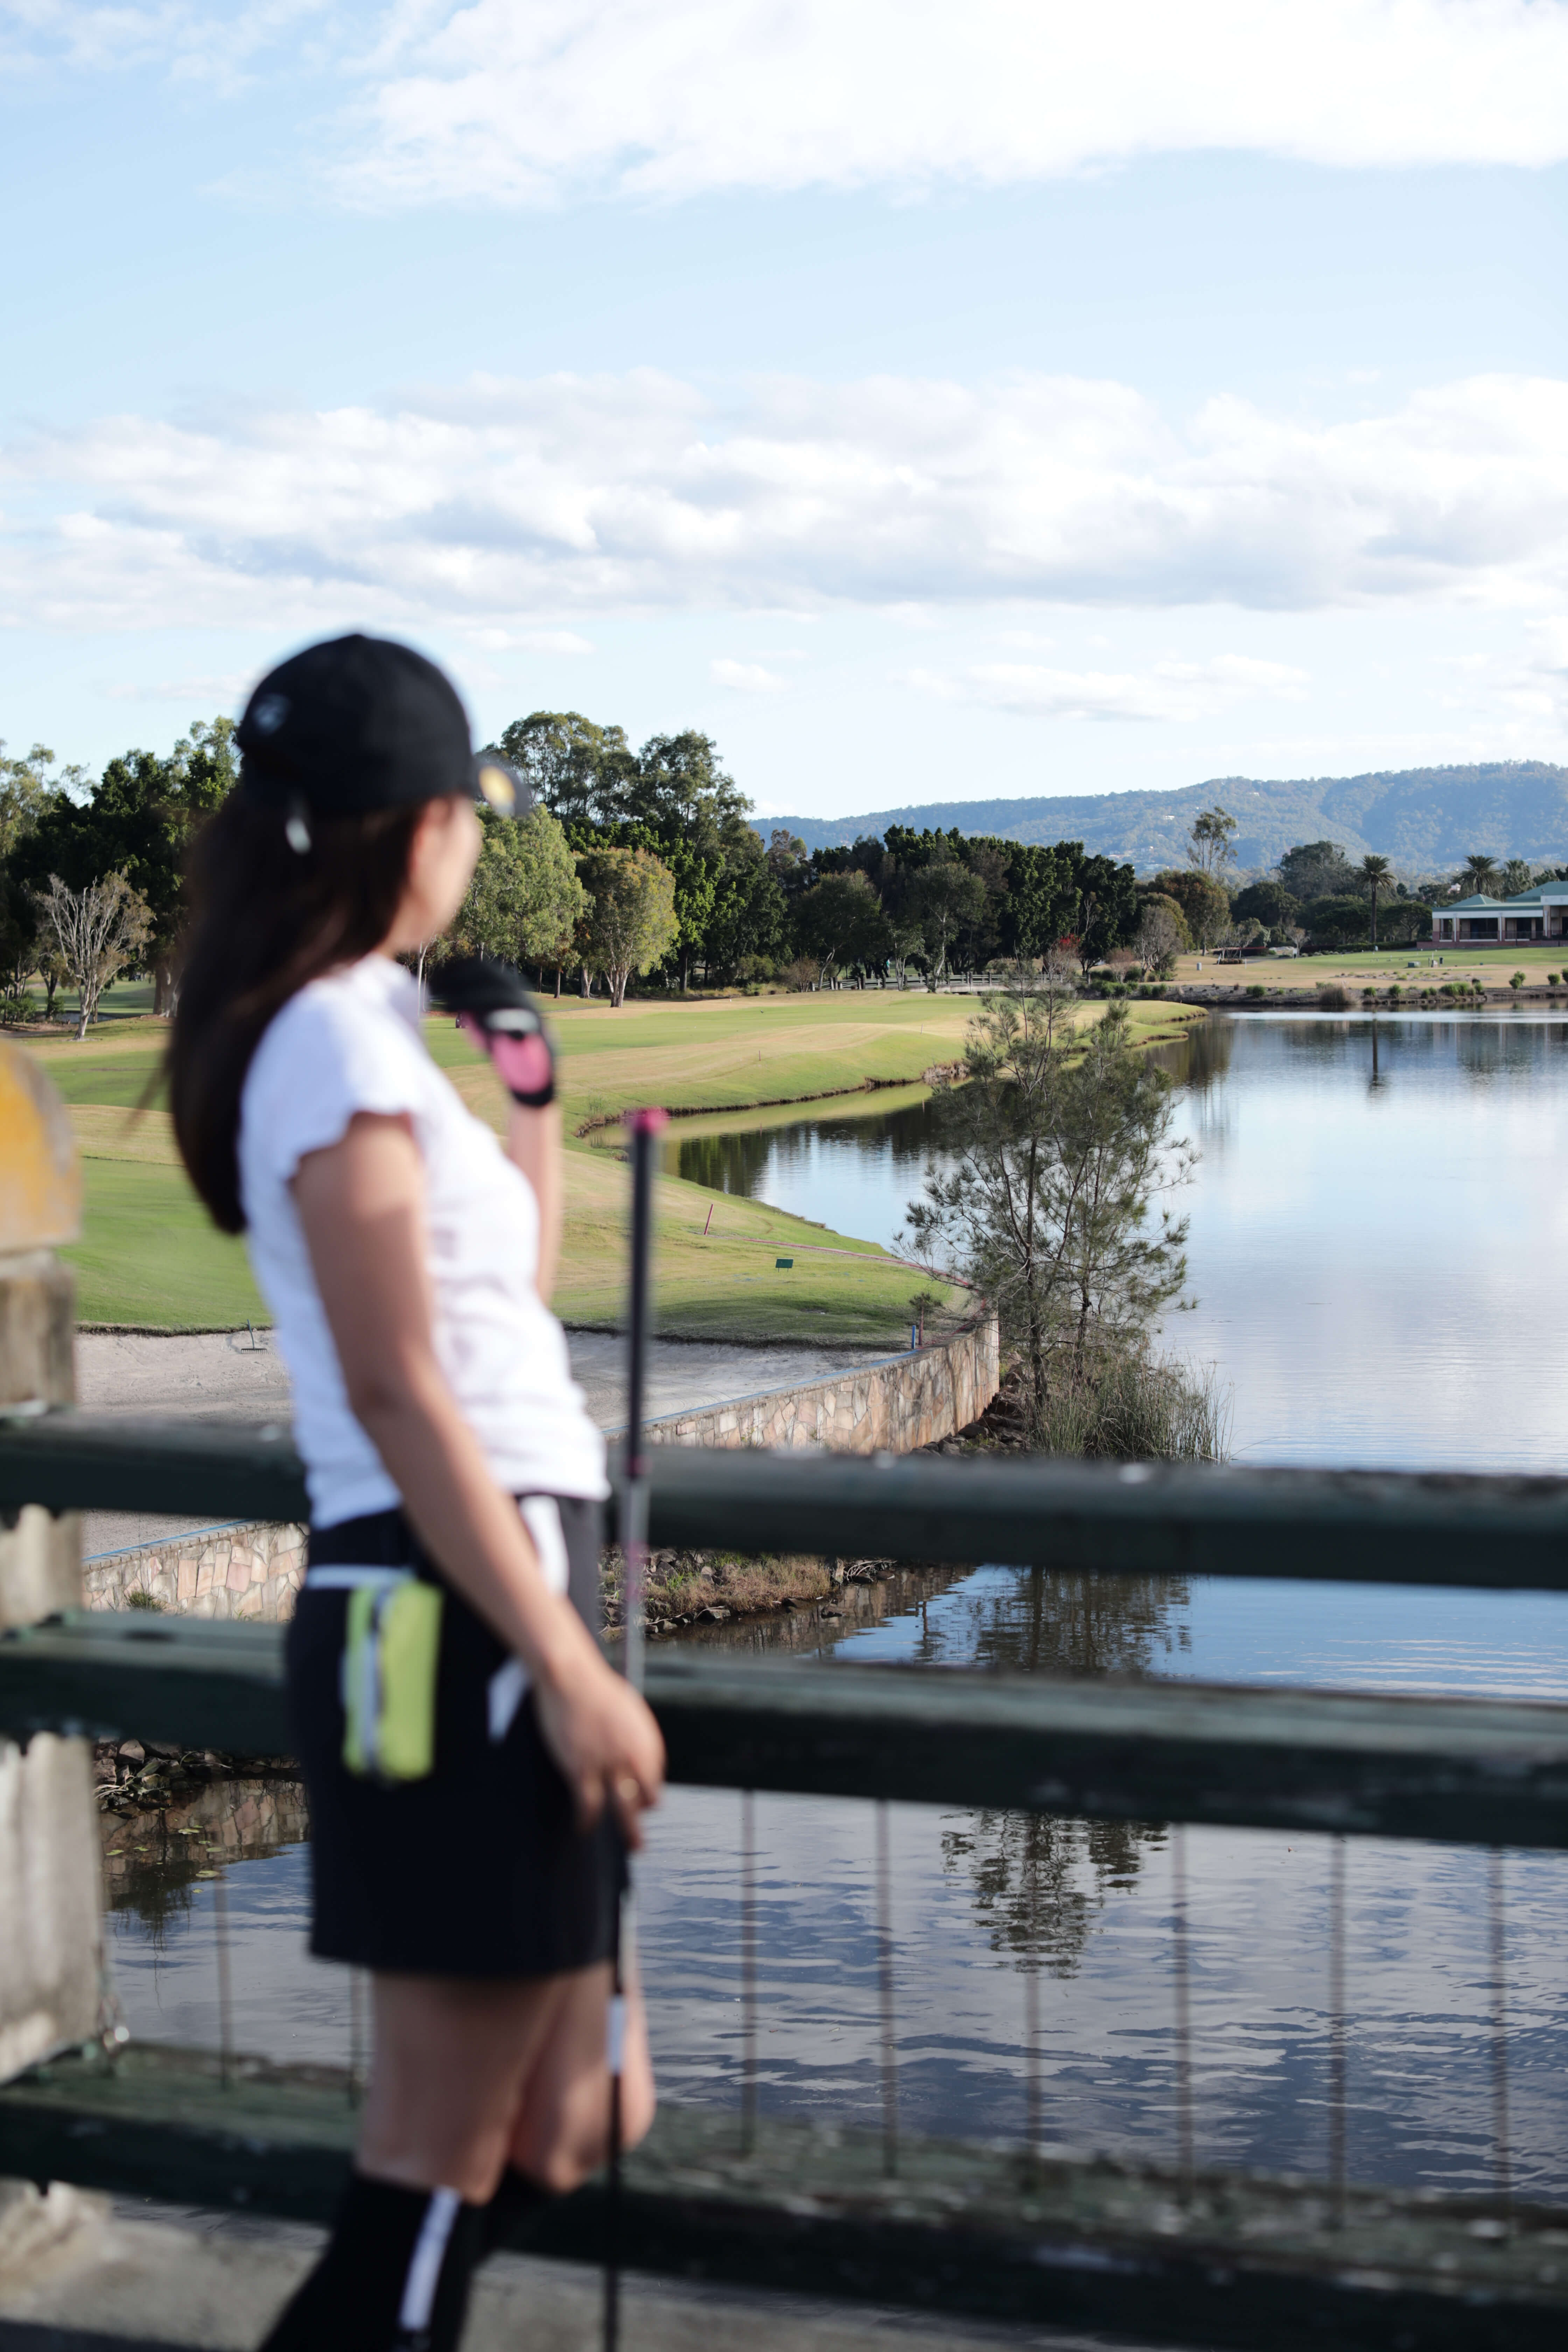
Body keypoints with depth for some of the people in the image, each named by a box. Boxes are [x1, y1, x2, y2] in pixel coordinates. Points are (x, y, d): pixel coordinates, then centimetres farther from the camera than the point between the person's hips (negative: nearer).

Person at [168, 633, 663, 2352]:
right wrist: (565, 1661, -20)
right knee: (443, 2162, -1)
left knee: (573, 2122, 16)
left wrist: (526, 1076, 21)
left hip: (493, 1597, 10)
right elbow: (395, 1389, -19)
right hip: (448, 1612, -10)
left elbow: (508, 1298, 26)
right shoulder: (343, 1039, -12)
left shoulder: (352, 1030, 16)